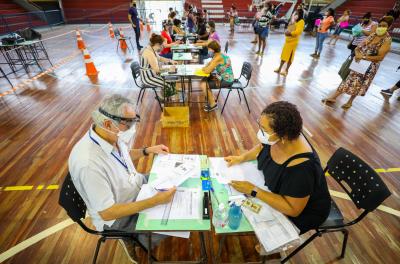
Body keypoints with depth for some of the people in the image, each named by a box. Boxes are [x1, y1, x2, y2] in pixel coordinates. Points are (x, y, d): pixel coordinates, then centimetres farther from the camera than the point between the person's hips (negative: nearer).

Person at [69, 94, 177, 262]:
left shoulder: (112, 135, -14)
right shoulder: (89, 163, -37)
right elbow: (106, 212, -30)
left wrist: (148, 150, -5)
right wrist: (155, 201, -34)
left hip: (135, 184, 7)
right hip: (115, 215, -7)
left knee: (172, 184, 12)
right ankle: (132, 237, 21)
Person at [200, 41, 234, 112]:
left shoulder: (218, 57, -23)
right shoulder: (220, 54, 7)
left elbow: (207, 71, -24)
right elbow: (211, 69, 12)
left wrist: (203, 68, -3)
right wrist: (206, 67, -7)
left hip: (226, 80, -10)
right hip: (225, 78, 10)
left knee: (203, 85, -12)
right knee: (204, 80, 11)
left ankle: (213, 104, 4)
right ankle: (211, 100, 20)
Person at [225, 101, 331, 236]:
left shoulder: (301, 167, -39)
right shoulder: (275, 139, -20)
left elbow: (293, 209, -31)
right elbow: (262, 147, 3)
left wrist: (253, 190, -34)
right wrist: (241, 158, -11)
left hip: (302, 212, -6)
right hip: (277, 190, 6)